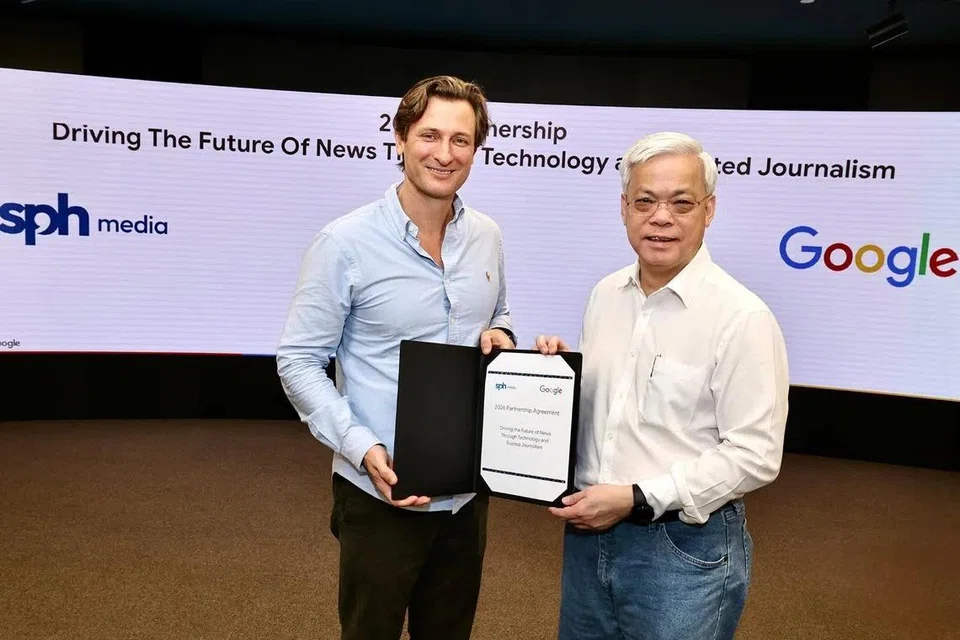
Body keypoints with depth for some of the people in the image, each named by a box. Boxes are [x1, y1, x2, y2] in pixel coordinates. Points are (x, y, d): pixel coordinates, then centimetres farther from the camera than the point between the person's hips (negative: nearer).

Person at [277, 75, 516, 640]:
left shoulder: (487, 237, 1)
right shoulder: (345, 243, -15)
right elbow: (299, 362, -12)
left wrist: (502, 337, -7)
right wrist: (361, 448, -23)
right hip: (382, 493, -5)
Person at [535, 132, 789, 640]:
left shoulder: (741, 317, -15)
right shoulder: (605, 294, 5)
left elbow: (754, 455, -17)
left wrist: (637, 499, -20)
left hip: (685, 549, -6)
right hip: (589, 530, 6)